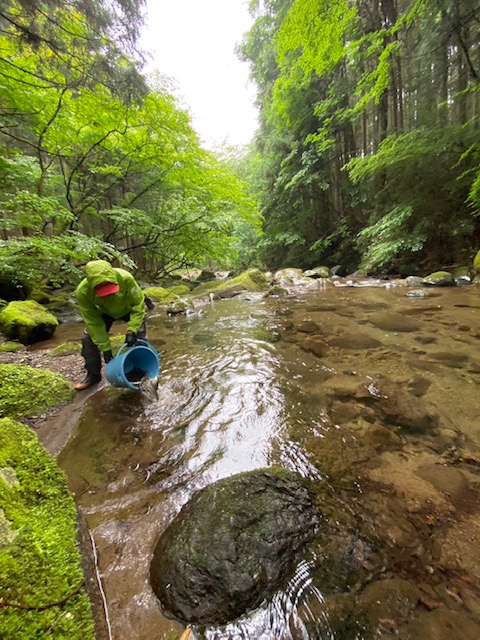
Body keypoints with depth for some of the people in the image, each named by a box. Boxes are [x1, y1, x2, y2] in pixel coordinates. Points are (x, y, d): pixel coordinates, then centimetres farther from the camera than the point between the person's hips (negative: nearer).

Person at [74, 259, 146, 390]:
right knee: (88, 339, -5)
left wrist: (131, 330, -36)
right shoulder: (83, 291, -35)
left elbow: (138, 304, -28)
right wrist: (105, 348, -24)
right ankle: (93, 375, 15)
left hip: (129, 309, -1)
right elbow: (93, 321, -24)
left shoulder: (126, 278, -42)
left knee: (139, 339, -10)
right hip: (105, 312, 2)